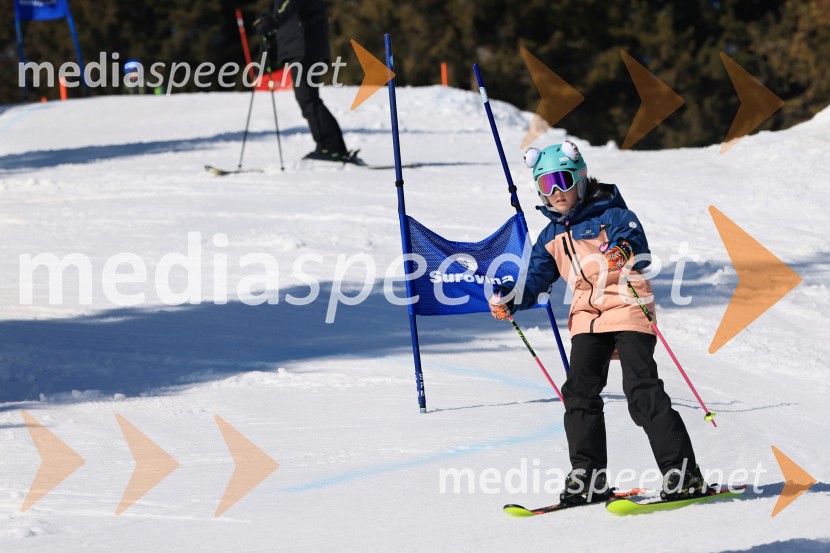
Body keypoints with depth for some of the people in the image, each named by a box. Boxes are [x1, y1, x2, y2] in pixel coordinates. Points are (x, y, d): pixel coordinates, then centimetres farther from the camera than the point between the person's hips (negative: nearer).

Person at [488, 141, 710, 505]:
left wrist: (625, 252, -41)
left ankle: (684, 474, -12)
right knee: (580, 391, -6)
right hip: (586, 316, 6)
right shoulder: (553, 235, 17)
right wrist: (511, 299, 1)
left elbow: (640, 252, -18)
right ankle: (587, 478, 3)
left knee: (642, 390, -14)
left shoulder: (610, 215, -3)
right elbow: (536, 276, 21)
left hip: (628, 309, -6)